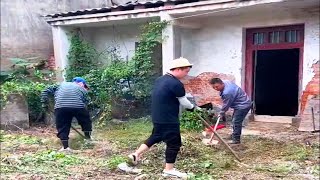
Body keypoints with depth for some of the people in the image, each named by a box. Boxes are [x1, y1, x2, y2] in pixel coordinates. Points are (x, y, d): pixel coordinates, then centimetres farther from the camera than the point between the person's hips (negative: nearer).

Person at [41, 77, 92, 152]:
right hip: (78, 106, -1)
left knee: (62, 126, 15)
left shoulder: (62, 85, 33)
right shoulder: (82, 90, 27)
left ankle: (65, 147, 13)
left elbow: (46, 91, 25)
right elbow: (85, 103, 20)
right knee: (86, 121, 24)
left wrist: (44, 103, 28)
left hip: (61, 107, 1)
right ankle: (88, 140, 33)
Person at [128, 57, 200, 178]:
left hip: (158, 117, 9)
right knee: (174, 143, 4)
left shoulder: (160, 80, 8)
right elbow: (184, 102, -11)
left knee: (156, 136, 25)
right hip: (168, 120, -9)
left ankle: (136, 154, 26)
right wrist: (192, 107, 9)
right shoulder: (176, 84, -20)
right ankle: (169, 170, 14)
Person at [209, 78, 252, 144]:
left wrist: (221, 113, -1)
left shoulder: (227, 93, -32)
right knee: (235, 121, 20)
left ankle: (236, 139, 1)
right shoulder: (225, 82, -2)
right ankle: (234, 136, 33)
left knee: (236, 122, -8)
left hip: (243, 106, -11)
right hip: (241, 104, 11)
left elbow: (226, 105, -18)